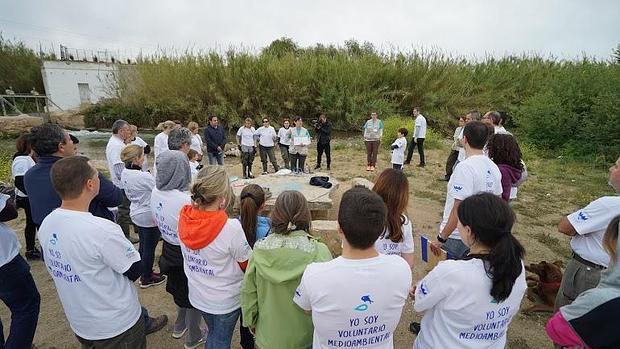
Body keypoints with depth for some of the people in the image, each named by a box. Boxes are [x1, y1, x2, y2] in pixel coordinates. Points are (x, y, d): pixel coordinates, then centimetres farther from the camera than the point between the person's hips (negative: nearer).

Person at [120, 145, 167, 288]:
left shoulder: (125, 173, -2)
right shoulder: (143, 176, -28)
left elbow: (129, 194, 9)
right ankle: (147, 279, 24)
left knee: (143, 245, 23)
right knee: (150, 248, 8)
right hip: (149, 216, -8)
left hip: (136, 214, 8)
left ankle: (144, 272, 39)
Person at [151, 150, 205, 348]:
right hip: (186, 253, -7)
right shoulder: (184, 200, -33)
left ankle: (180, 326, 51)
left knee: (180, 289, 30)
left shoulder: (156, 192, -8)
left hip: (168, 249, 7)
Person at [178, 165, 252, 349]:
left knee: (213, 333, 30)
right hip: (226, 300, -5)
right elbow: (247, 264, -18)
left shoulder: (184, 218, -16)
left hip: (197, 294, 5)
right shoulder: (231, 228, -33)